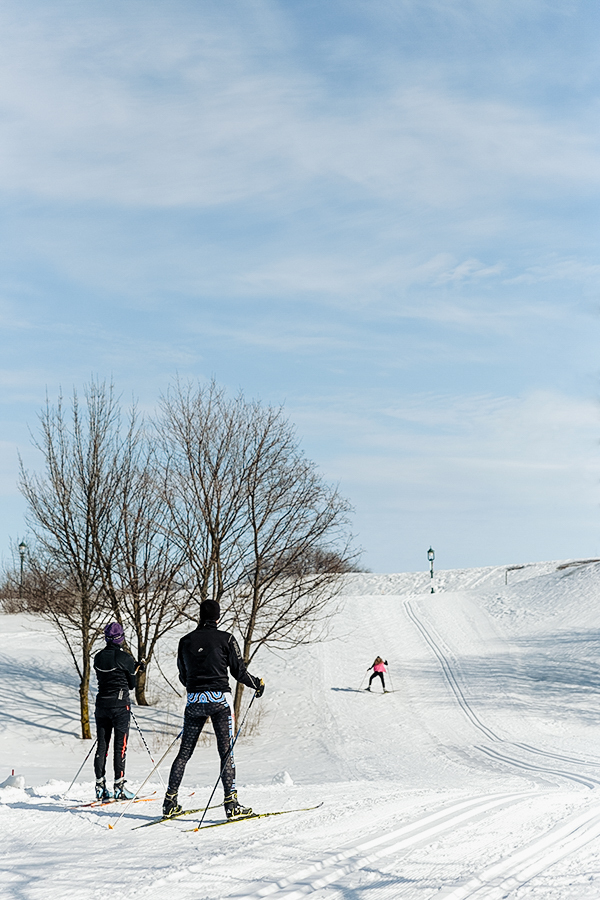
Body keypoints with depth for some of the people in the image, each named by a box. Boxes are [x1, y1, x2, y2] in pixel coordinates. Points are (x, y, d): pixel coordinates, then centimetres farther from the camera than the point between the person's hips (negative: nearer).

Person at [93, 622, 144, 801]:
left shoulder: (98, 658, 5)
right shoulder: (124, 657, -10)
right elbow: (131, 684, -2)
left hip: (101, 703, 5)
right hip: (120, 705, -5)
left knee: (102, 745, 8)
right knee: (120, 745, -1)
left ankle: (100, 786, 7)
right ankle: (119, 786, -3)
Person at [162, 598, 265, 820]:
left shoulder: (186, 641, 7)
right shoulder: (225, 639, -4)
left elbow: (183, 677, 15)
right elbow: (239, 671, -1)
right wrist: (257, 684, 17)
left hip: (194, 700, 4)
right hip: (219, 700, -4)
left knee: (184, 752, 10)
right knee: (226, 751, -2)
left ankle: (170, 803, 10)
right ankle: (231, 803, -8)